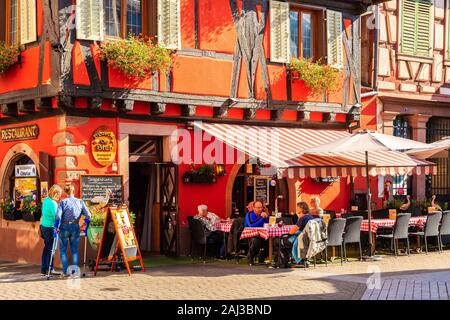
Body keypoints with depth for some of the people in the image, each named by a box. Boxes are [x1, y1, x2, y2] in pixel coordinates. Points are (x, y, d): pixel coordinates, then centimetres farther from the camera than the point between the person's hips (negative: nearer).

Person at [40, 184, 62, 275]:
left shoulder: (46, 200, 9)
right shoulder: (53, 203, -18)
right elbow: (56, 216, -17)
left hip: (44, 226, 9)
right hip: (50, 227, -9)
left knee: (47, 247, 15)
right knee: (50, 248, -2)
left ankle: (44, 269, 20)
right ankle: (49, 269, 3)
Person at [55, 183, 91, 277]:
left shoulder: (63, 202, -5)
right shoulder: (80, 202, 2)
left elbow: (58, 216, -15)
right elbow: (88, 215, -3)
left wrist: (56, 227, -6)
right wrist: (85, 224, 10)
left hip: (64, 227, -2)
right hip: (75, 227, 2)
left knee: (63, 249, 9)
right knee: (74, 250, 13)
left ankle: (66, 271, 3)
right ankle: (75, 270, 9)